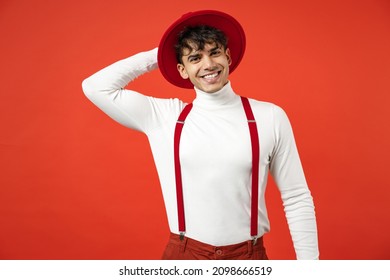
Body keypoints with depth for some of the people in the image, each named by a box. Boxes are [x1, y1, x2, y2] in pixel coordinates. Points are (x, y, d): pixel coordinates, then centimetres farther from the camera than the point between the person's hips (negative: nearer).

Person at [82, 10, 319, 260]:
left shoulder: (270, 117, -5)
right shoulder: (162, 116, -1)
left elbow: (297, 199, -2)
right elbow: (95, 87, 2)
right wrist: (155, 56, 3)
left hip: (249, 254, -1)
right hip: (184, 254, 1)